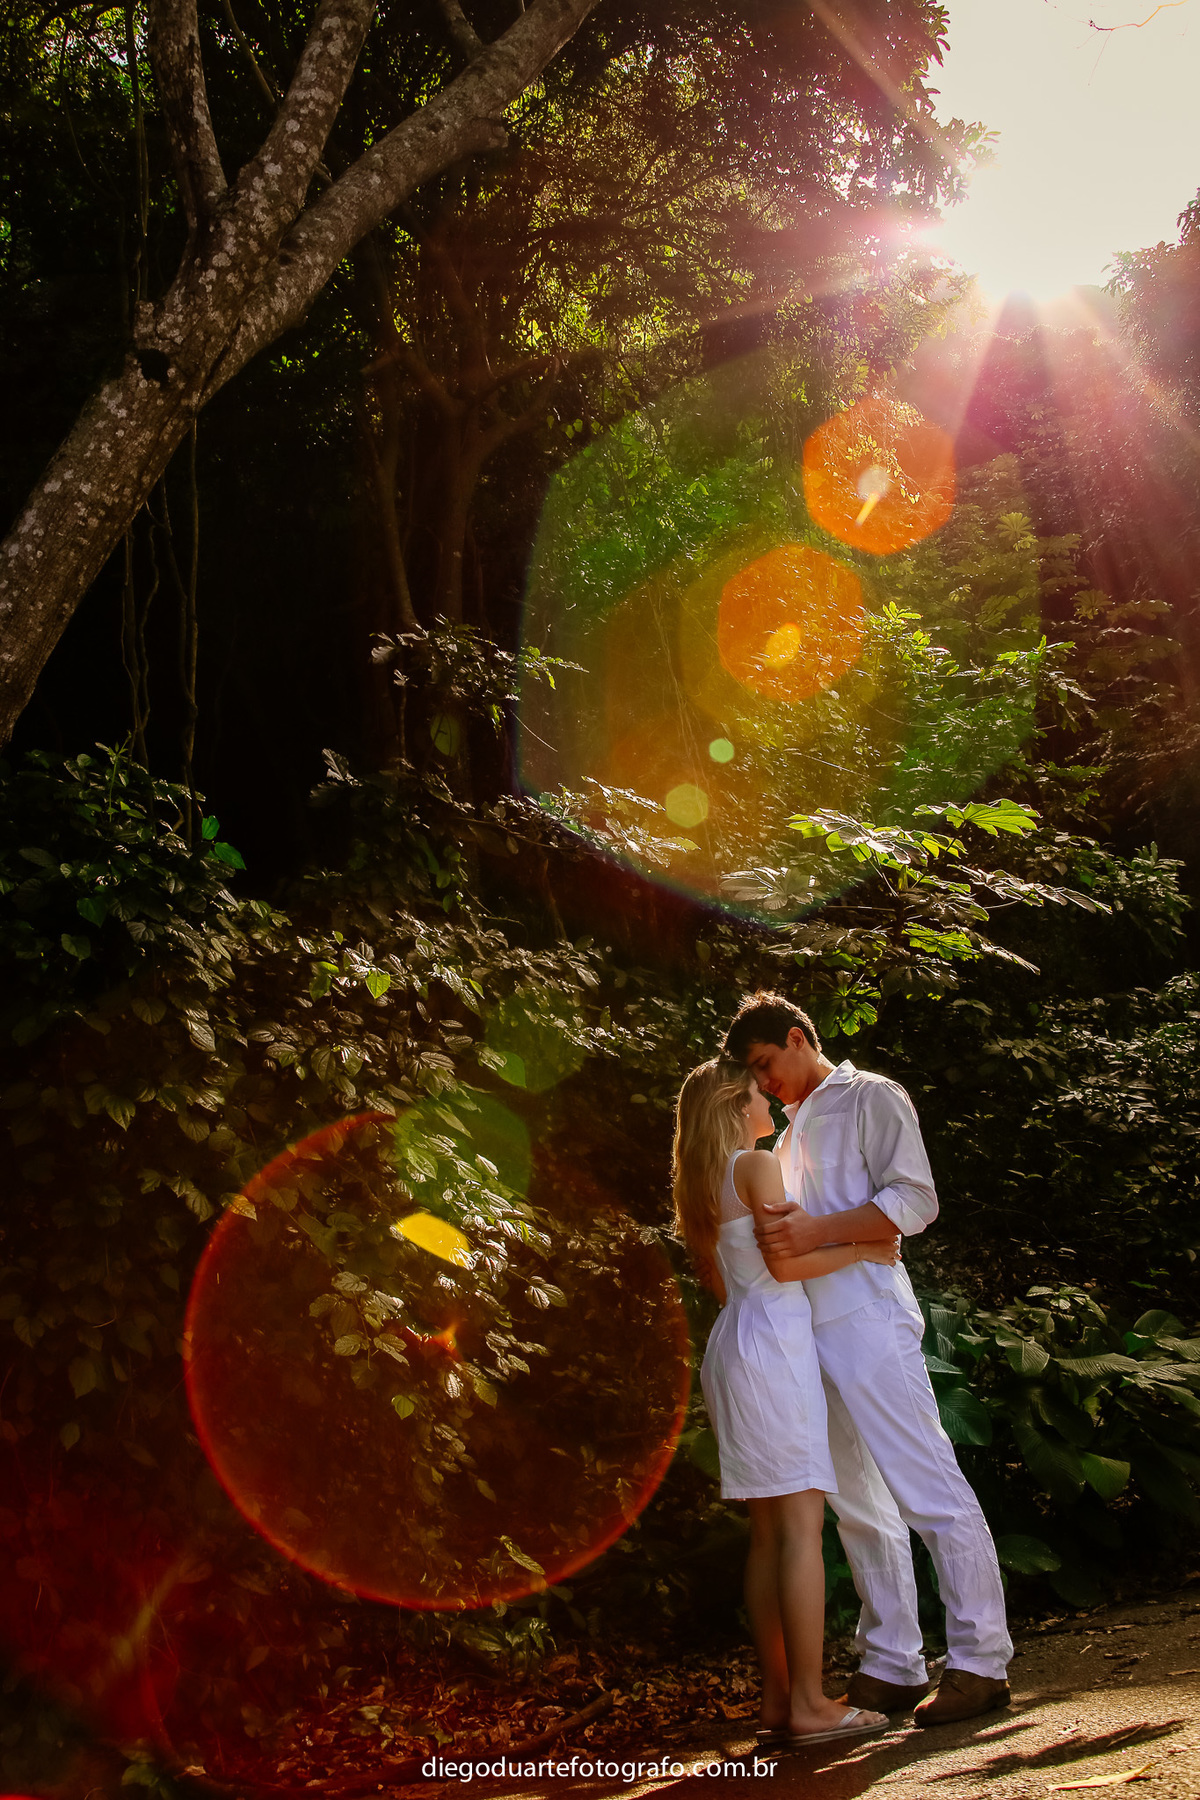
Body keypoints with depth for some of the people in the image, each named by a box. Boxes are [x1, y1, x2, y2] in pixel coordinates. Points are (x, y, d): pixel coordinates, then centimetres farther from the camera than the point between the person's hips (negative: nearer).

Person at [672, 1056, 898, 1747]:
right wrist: (861, 1249, -4)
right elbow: (784, 1261, -15)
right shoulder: (758, 1164, -7)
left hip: (735, 1344, 9)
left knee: (769, 1532, 8)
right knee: (802, 1524, -9)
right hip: (774, 1343, -9)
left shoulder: (704, 1185, 19)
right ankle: (809, 1703, -10)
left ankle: (778, 1701, 8)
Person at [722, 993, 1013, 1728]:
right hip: (807, 1329, 8)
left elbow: (915, 1200, -9)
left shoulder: (870, 1097, 2)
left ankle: (982, 1661, -1)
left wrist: (817, 1231, -20)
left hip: (866, 1316, -8)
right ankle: (892, 1667, 14)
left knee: (930, 1489, -6)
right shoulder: (793, 1131, 26)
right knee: (858, 1504, 8)